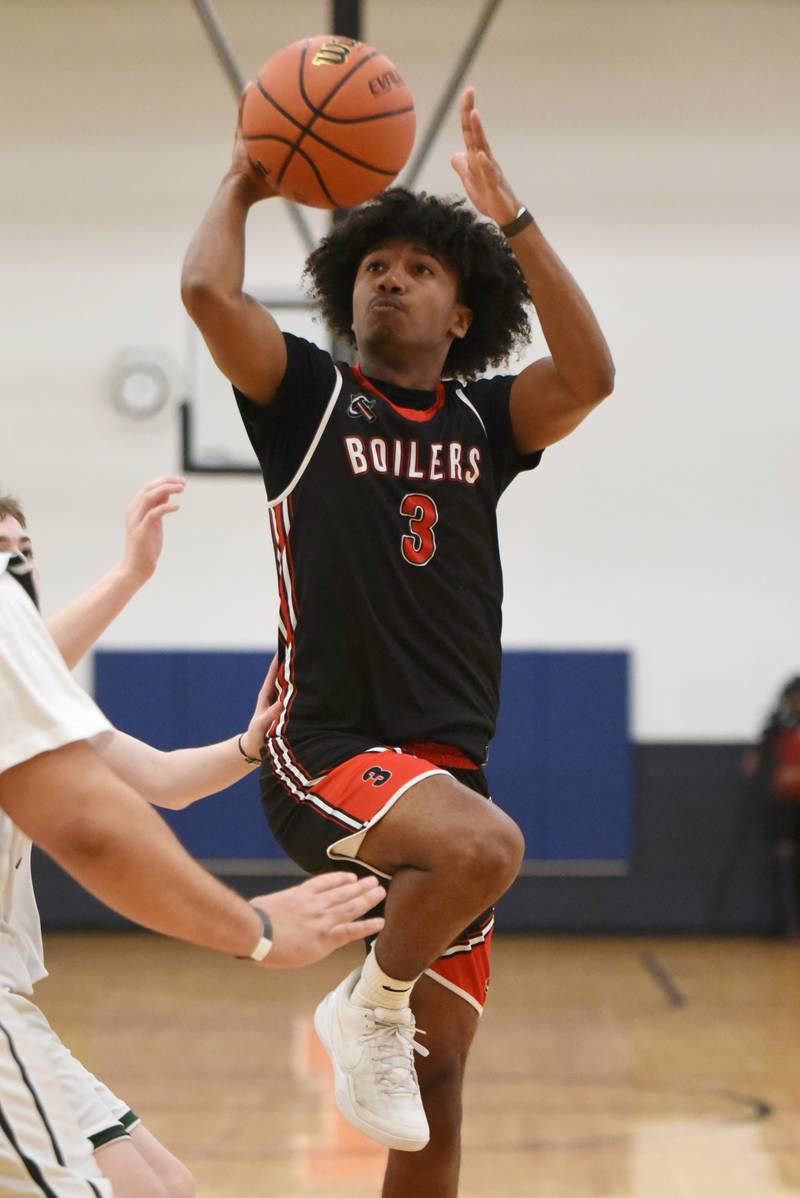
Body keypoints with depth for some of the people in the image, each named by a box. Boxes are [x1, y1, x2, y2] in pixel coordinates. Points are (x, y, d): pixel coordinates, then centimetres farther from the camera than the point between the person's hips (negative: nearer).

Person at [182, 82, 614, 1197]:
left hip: (444, 764, 5)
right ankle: (370, 1009, -11)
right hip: (328, 756, -5)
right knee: (486, 845, -36)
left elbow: (588, 375, -8)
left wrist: (510, 215, -9)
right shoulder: (309, 395, 4)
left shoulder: (484, 420, 12)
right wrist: (243, 183, 4)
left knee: (438, 1076, 5)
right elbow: (208, 291, -13)